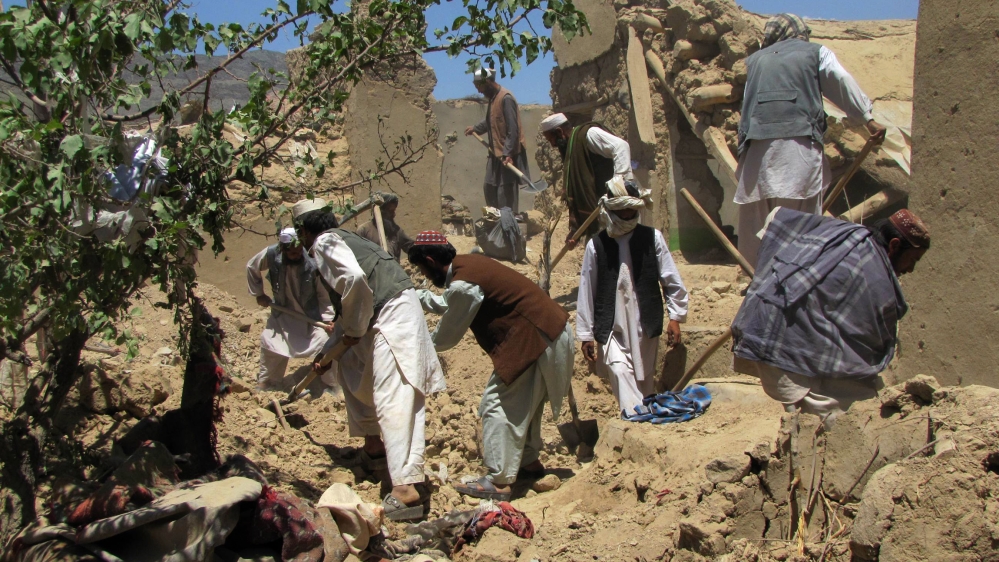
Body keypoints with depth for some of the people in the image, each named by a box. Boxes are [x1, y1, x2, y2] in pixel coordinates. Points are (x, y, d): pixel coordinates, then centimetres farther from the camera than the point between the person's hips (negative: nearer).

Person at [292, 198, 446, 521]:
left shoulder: (324, 243, -3)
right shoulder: (343, 240, 27)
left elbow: (354, 279, -25)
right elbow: (344, 309, 33)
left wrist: (353, 330, -12)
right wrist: (327, 352, 39)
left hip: (392, 315, -10)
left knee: (392, 401, -15)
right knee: (350, 364, 27)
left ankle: (408, 488, -21)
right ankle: (374, 445, 32)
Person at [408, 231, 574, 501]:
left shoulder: (462, 284, -20)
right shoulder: (467, 263, 9)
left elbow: (447, 336, -8)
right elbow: (452, 306, 27)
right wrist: (422, 298, 30)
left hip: (536, 340, -10)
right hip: (551, 329, 10)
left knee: (496, 404, -5)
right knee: (522, 403, 23)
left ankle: (498, 482, -2)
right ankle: (530, 462, 35)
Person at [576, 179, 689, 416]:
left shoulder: (652, 238, 1)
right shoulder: (596, 245, -3)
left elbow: (672, 280, 6)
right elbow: (586, 290, 1)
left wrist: (675, 316, 2)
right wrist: (586, 334, 1)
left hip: (646, 325, 2)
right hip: (611, 327, -2)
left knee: (645, 380, 10)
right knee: (620, 371, -22)